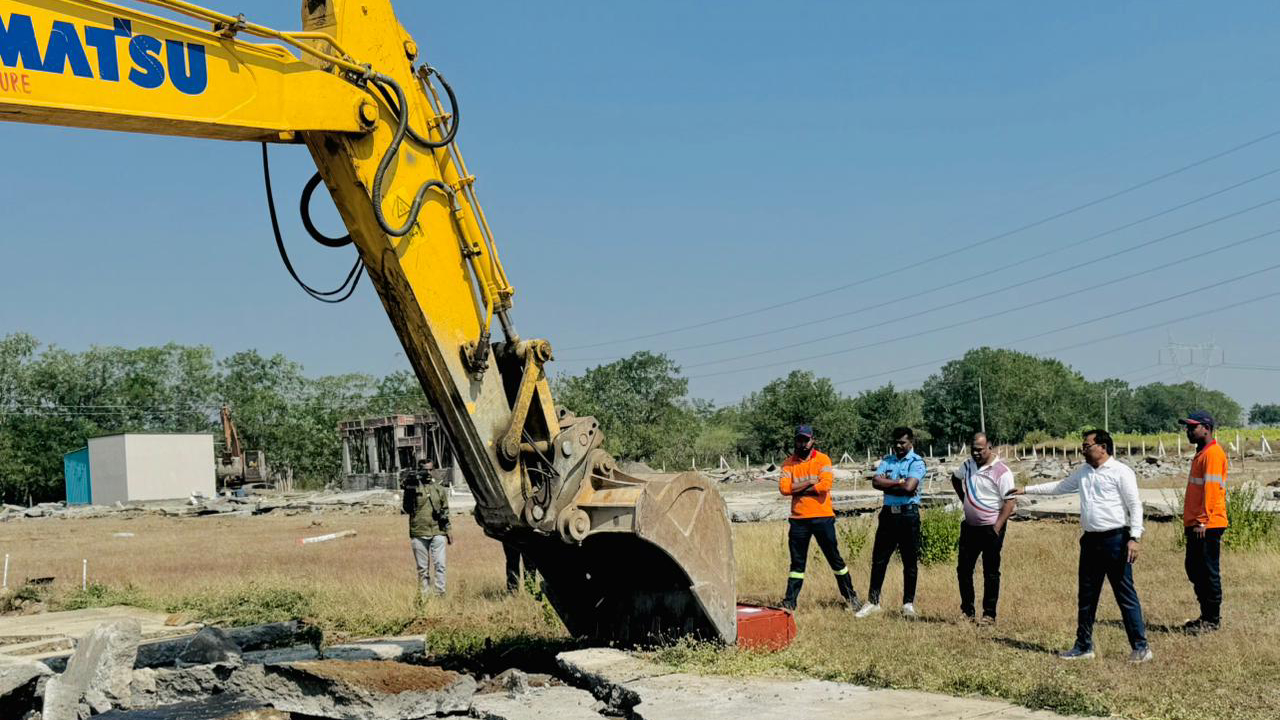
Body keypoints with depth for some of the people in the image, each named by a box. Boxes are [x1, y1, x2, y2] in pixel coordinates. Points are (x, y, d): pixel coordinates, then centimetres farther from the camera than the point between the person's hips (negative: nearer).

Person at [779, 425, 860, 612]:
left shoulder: (823, 460, -2)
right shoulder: (788, 463, 5)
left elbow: (825, 484, -17)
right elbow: (784, 487, -9)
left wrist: (798, 489, -10)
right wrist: (809, 482, -13)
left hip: (822, 517, -2)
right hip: (798, 519, 2)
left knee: (834, 558, 6)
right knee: (797, 563, 6)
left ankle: (850, 596, 19)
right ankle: (789, 602, 8)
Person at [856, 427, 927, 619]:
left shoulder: (917, 462, -4)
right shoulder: (887, 460, 12)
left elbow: (909, 487, -20)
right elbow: (875, 482, -3)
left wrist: (887, 483, -6)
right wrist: (899, 483, -11)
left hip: (908, 514, -5)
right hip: (888, 514, 5)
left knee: (910, 561, 4)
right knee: (878, 559, 6)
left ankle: (908, 604, 13)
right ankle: (873, 601, 14)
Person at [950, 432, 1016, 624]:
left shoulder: (1001, 471, -14)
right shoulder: (969, 465, 6)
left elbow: (1010, 502, -17)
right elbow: (955, 478, 28)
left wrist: (997, 528, -21)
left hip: (991, 528, -7)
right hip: (969, 526, 7)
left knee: (991, 573, 2)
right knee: (963, 569, 9)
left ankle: (989, 614, 9)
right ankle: (967, 611, 19)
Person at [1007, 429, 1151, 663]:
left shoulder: (1121, 472, -8)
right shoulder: (1082, 472, 14)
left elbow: (1135, 505, -11)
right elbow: (1059, 487, 27)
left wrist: (1134, 537, -18)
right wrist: (1026, 490, 27)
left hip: (1115, 540, -8)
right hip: (1091, 540, 8)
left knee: (1126, 596, -5)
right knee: (1086, 597, 12)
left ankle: (1140, 647, 2)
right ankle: (1083, 647, 21)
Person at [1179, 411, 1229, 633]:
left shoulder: (1213, 453, -13)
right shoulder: (1201, 453, 18)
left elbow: (1211, 489, -19)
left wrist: (1203, 521, -22)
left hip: (1208, 526, -10)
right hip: (1196, 525, 10)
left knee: (1208, 572, -3)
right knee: (1194, 570, 14)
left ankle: (1212, 620, 4)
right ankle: (1206, 616, 22)